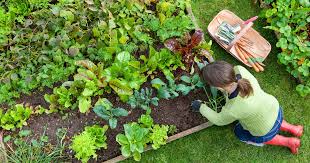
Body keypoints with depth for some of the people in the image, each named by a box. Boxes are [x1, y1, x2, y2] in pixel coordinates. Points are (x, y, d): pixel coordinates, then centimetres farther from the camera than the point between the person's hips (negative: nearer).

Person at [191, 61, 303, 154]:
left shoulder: (232, 110, -42)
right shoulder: (240, 70, -32)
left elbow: (220, 120, -17)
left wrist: (201, 107, -5)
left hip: (267, 130, -5)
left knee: (240, 133, 27)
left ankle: (288, 142, 27)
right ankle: (293, 129, 35)